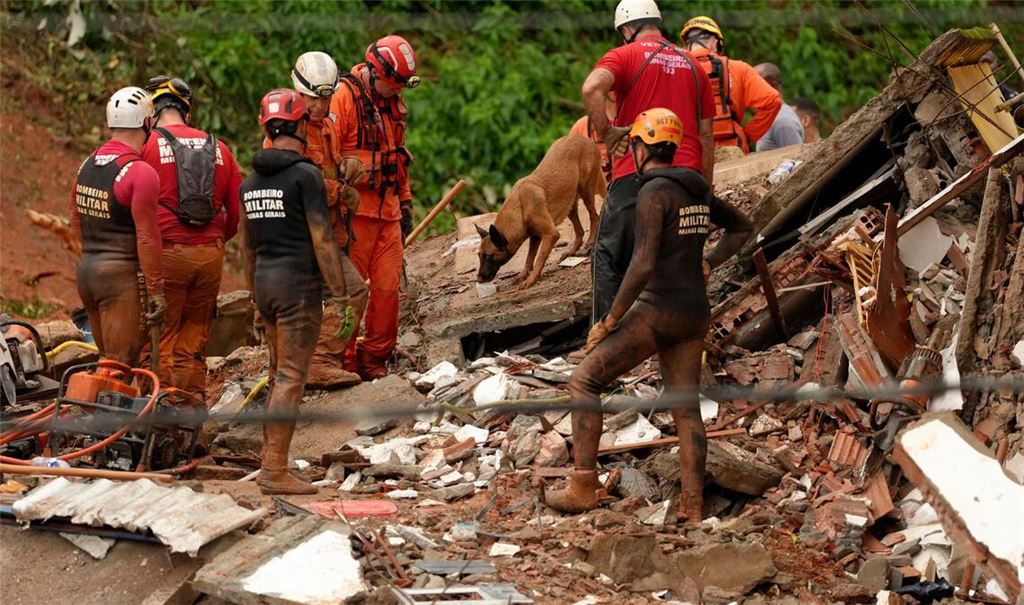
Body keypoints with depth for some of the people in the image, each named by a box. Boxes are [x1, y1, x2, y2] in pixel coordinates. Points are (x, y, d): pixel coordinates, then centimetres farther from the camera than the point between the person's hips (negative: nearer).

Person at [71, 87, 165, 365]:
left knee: (107, 361, 15)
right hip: (122, 274, -8)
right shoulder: (140, 172, -16)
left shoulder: (87, 165, 9)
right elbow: (147, 237, -17)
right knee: (122, 366, -4)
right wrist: (156, 290, -12)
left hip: (85, 269, 8)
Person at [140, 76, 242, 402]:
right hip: (210, 254, 4)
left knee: (160, 340, 1)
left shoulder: (148, 146, -2)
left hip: (166, 253, -4)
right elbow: (239, 211, 13)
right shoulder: (217, 148, 11)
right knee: (195, 338, 13)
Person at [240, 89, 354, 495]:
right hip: (299, 283, -7)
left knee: (279, 375, 16)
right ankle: (274, 470, -10)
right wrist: (340, 297, -11)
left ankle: (271, 460, 17)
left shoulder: (251, 181, 12)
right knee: (291, 378, -7)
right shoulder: (305, 175, -11)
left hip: (265, 281, 7)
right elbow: (322, 240, -14)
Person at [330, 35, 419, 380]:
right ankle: (344, 364, 4)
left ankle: (375, 361, 13)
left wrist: (405, 203, 21)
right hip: (356, 210, -7)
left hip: (388, 211, 7)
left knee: (388, 287, 3)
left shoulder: (393, 102, 15)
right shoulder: (344, 97, -10)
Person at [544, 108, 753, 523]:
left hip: (658, 310, -8)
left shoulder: (653, 192, -14)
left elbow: (643, 265, -22)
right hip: (695, 313, 8)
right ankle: (693, 509, 4)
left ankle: (583, 488, -3)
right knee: (685, 407, 9)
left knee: (584, 381, 1)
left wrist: (609, 321, -15)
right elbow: (742, 228, 28)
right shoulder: (696, 189, 12)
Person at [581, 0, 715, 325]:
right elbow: (705, 135, 18)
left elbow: (591, 88, -19)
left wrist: (606, 133, -7)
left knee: (611, 258, 2)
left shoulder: (624, 55, 3)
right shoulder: (693, 66, 18)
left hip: (636, 175, -4)